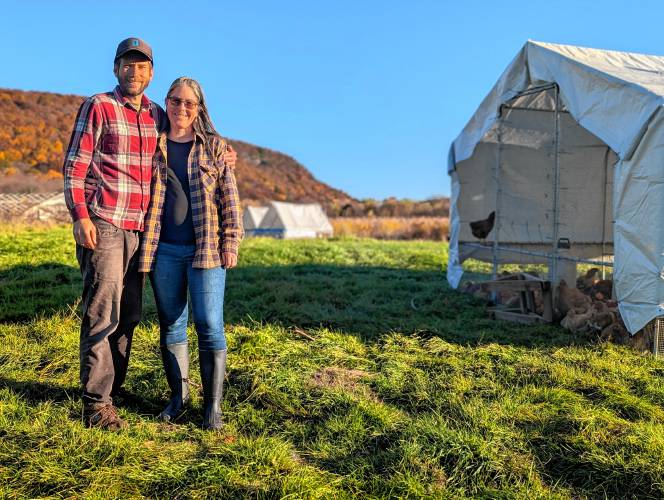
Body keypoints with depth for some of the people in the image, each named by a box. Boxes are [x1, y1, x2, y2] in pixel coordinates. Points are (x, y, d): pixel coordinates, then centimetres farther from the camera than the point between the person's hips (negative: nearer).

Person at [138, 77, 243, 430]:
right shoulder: (153, 146, 10)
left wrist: (231, 242, -4)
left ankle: (213, 405, 6)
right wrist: (144, 246, 9)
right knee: (171, 325, 9)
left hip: (206, 249, -2)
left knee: (209, 325, -5)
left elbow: (229, 198, 4)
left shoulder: (214, 146, 6)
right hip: (164, 250, 3)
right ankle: (178, 396, 23)